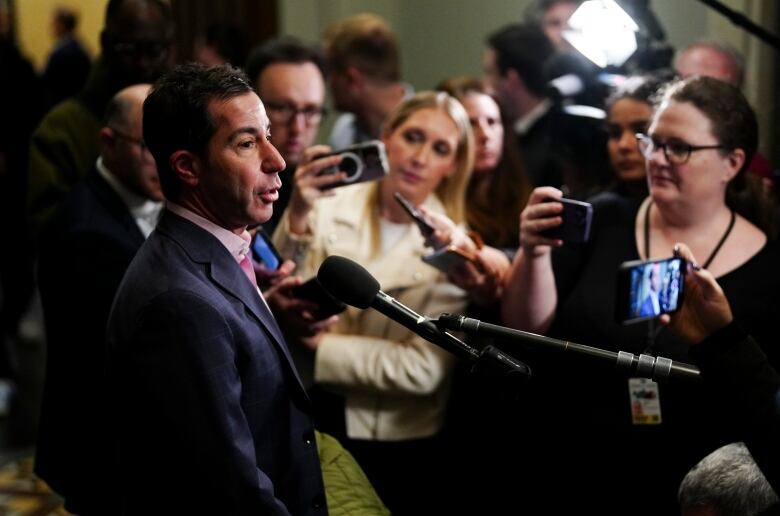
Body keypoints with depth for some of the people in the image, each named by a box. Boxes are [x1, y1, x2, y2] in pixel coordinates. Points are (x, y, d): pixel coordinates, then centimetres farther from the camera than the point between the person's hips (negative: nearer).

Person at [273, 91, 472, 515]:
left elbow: (423, 369, -17)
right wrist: (296, 219, -25)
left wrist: (315, 349, -15)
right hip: (306, 420, 2)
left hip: (392, 448, -2)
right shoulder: (332, 207, -5)